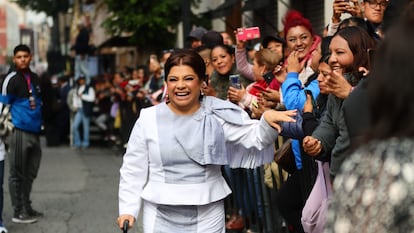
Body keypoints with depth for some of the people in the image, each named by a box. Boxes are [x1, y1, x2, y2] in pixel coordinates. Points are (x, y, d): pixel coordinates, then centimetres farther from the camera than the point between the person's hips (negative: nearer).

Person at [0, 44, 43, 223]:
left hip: (34, 132, 7)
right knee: (17, 174, -2)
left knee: (30, 173, 13)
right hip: (19, 132, -7)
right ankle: (18, 212, 3)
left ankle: (27, 208, 23)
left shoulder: (35, 79, 15)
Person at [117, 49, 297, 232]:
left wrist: (268, 121, -32)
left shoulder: (217, 115, -3)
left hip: (207, 214, 0)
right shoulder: (148, 119, -2)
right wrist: (128, 209, -1)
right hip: (160, 214, 0)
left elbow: (255, 138, -12)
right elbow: (133, 169, 4)